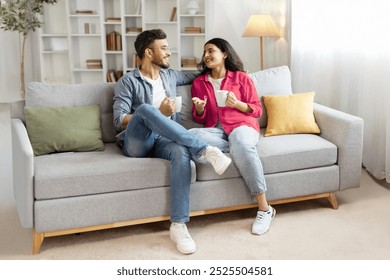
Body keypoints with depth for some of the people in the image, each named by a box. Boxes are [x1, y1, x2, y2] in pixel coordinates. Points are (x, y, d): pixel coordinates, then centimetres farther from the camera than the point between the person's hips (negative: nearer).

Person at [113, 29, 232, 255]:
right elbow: (119, 120, -4)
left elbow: (194, 77, 41)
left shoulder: (170, 75, 22)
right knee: (145, 109, -36)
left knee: (182, 152, -34)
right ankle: (204, 150, -37)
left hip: (162, 139, 3)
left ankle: (179, 225, -34)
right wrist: (158, 114, -13)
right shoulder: (128, 81, 5)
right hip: (136, 143, -3)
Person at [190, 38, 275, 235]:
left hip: (241, 125, -2)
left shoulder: (241, 78, 10)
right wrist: (199, 109, -6)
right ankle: (240, 147, -22)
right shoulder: (199, 82, 17)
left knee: (241, 145, -40)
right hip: (215, 131, 3)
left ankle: (264, 209, -34)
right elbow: (199, 119, 17)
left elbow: (257, 110, 7)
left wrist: (237, 104, -11)